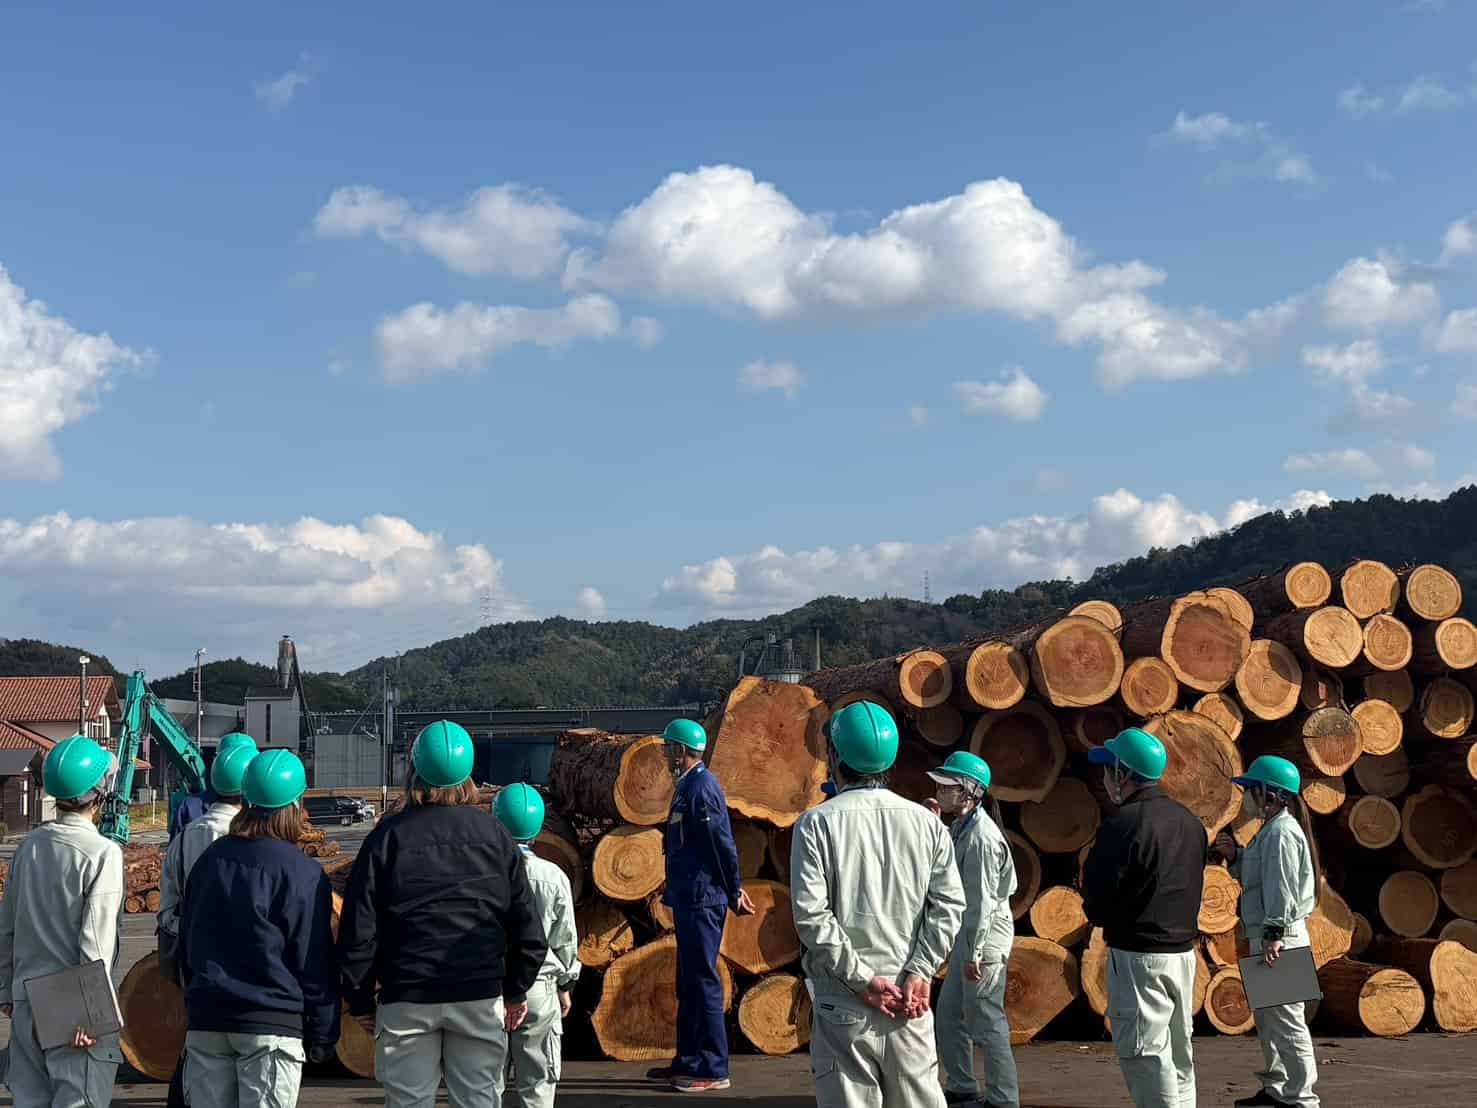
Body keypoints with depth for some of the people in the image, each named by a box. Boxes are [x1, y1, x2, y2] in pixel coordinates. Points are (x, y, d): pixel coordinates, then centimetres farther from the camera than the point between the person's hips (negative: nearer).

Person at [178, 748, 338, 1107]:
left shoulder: (209, 859, 9)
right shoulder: (302, 873, -9)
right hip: (271, 1023, -5)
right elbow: (315, 963, -6)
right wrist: (322, 1038, 1)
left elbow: (186, 942, 16)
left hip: (204, 1020, 5)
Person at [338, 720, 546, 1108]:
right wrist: (516, 991, 16)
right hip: (481, 994, 1)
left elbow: (358, 928, -4)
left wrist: (360, 1000, 6)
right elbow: (527, 927, 5)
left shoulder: (388, 836, -2)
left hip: (406, 997, -1)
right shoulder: (495, 835, 3)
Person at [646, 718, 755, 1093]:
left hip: (702, 900, -11)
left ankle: (714, 1070, -4)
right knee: (688, 981, 16)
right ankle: (688, 1061, 24)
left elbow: (723, 844, -17)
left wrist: (734, 891, -12)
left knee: (703, 980, -8)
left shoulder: (702, 787, -16)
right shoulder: (687, 785, 16)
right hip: (688, 899, 11)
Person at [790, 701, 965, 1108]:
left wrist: (863, 980, -9)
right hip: (911, 999, 3)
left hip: (844, 1002, -3)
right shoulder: (926, 822, 6)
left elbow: (811, 915, -12)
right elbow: (949, 906, 0)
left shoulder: (816, 823, -4)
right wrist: (918, 973, -3)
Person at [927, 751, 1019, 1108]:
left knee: (985, 1021, -2)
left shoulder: (981, 837, -21)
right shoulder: (959, 828, 10)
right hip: (965, 934, 10)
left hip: (985, 935, -10)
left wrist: (974, 953, -23)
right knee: (948, 1014, 17)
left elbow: (982, 900, -23)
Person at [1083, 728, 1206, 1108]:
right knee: (1178, 1054, 17)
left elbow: (1097, 904, -15)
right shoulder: (1189, 821, 9)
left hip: (1138, 957, -8)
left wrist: (1101, 915, 5)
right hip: (1184, 951, 8)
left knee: (1144, 1056, -3)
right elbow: (1192, 890, 14)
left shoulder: (1122, 824, -18)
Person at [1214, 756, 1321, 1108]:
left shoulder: (1281, 832, -15)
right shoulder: (1272, 830, 17)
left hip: (1280, 939, -11)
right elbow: (1254, 876, 22)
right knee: (1266, 1017, 19)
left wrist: (1273, 935, -25)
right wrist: (1233, 855, 7)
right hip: (1267, 937, 11)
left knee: (1285, 1020, -8)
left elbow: (1281, 888, -22)